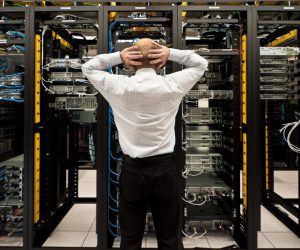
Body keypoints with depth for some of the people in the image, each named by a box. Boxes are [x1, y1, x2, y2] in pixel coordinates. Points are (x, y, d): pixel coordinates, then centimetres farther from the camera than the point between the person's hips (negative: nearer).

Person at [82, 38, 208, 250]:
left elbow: (88, 68, 11)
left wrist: (118, 57, -2)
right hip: (165, 168, 1)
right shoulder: (172, 85, -6)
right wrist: (171, 53, -2)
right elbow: (201, 64, 11)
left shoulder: (119, 87, -7)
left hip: (133, 169, 0)